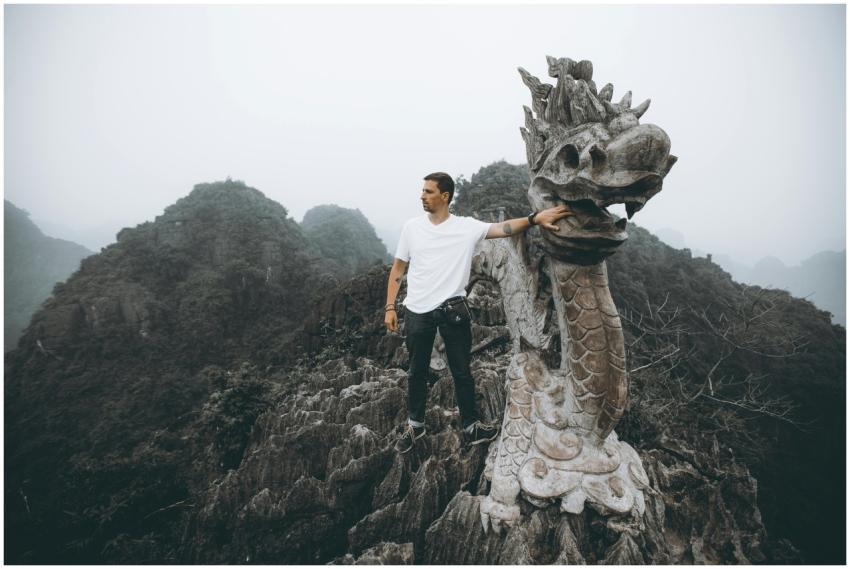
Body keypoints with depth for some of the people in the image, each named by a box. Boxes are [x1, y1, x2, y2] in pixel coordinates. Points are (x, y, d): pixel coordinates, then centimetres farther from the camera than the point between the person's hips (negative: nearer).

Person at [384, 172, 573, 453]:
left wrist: (535, 218, -36)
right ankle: (415, 424, 36)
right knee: (417, 372, 16)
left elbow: (502, 228, -19)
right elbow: (398, 268, 5)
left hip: (453, 311, -1)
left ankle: (471, 426, 30)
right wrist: (390, 306, 2)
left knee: (462, 372, 12)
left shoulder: (467, 227, -5)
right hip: (417, 312, 2)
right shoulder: (412, 227, 0)